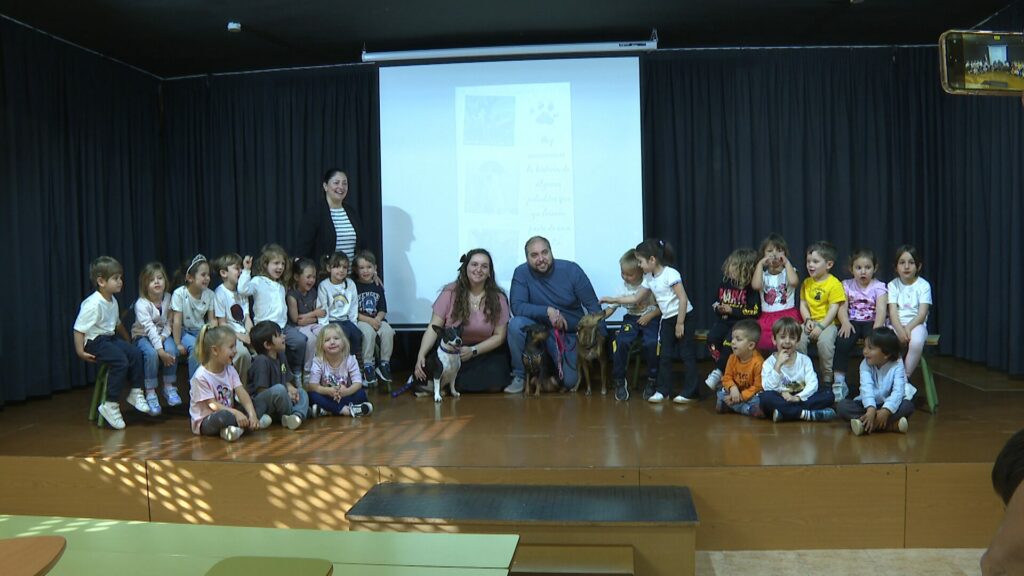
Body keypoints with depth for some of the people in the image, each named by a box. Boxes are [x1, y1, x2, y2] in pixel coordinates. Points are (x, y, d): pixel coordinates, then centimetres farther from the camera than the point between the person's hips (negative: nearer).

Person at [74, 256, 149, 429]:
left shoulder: (113, 301, 9)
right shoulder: (93, 304, -19)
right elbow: (79, 329, -19)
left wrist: (127, 340, 25)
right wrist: (80, 351, -20)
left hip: (110, 338, 9)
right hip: (94, 341, -8)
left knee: (136, 353, -9)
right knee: (120, 361, -25)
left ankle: (135, 393, 2)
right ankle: (110, 406, -18)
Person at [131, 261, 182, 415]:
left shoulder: (168, 299, -7)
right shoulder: (141, 304, -20)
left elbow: (169, 322, 0)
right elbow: (149, 328, -28)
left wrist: (164, 336, -21)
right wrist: (160, 350, -35)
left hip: (162, 334, 3)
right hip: (143, 335, -3)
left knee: (172, 350, -27)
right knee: (152, 353, -33)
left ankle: (169, 387, -8)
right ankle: (150, 392, -20)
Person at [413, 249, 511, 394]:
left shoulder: (498, 298, -3)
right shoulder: (450, 292, -5)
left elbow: (499, 336, -2)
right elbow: (434, 328, -9)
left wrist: (473, 351, -18)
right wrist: (421, 355, -25)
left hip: (485, 352, 1)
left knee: (494, 381, -28)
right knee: (423, 371, -25)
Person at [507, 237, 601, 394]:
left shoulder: (571, 269, -11)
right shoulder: (521, 273, -11)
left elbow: (593, 306, -8)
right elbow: (516, 306, -19)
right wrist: (548, 311, -30)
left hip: (571, 334, 0)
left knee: (570, 382, -11)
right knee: (515, 324, -30)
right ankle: (519, 376, -9)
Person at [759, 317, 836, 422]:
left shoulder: (804, 360, 6)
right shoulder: (769, 363, -1)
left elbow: (812, 384, -6)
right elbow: (768, 388, -16)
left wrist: (798, 397, -22)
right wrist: (778, 365, -21)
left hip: (801, 399, 3)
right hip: (781, 400, -3)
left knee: (828, 394, -19)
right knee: (765, 397, -34)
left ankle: (784, 413, -28)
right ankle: (808, 414, -32)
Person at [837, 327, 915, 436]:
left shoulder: (897, 366, -12)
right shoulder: (865, 365, -9)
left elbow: (898, 392, -26)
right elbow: (866, 387, -25)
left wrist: (886, 411, -42)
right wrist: (870, 409, -42)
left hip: (888, 405, -1)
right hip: (869, 404, 2)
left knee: (908, 406, -30)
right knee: (842, 406, -23)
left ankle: (865, 424, -38)